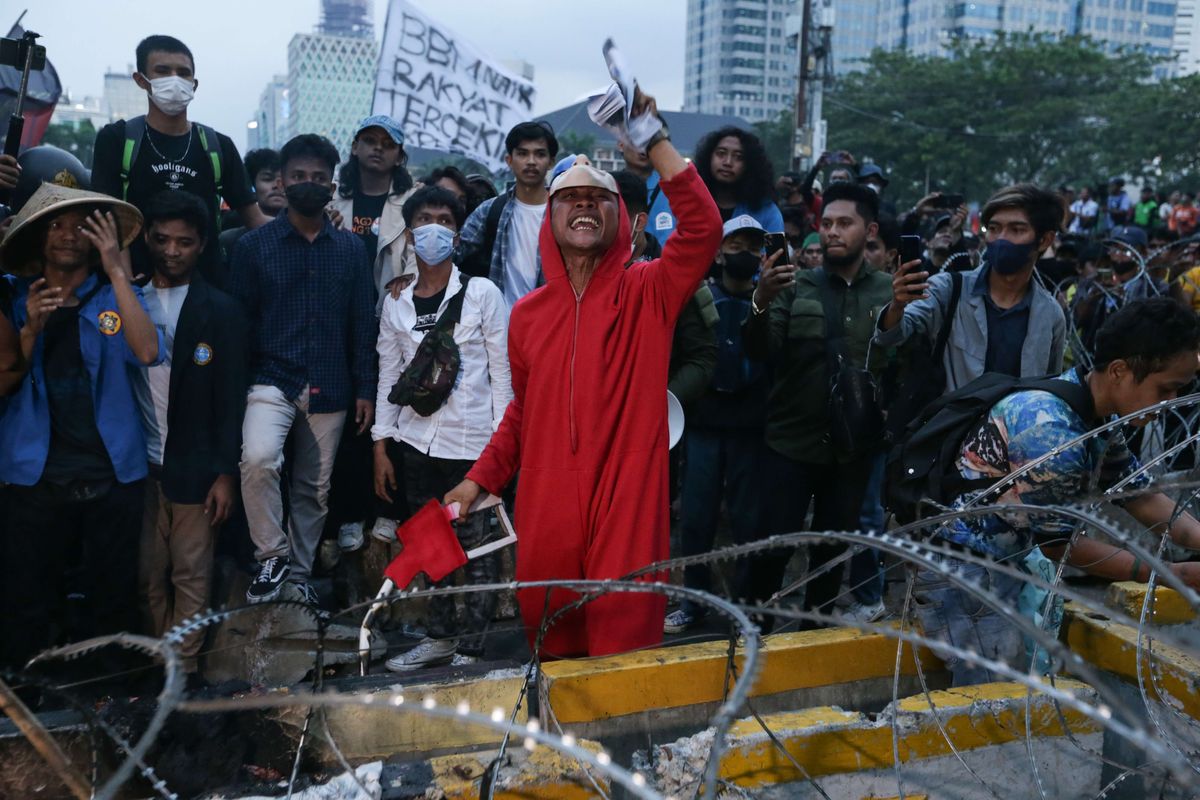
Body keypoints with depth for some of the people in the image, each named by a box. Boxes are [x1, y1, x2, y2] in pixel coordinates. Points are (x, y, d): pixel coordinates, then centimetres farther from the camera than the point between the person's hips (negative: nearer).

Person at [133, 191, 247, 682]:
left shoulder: (220, 311, -1)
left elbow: (230, 399, -3)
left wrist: (225, 474, -8)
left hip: (194, 469, -2)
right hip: (137, 466, 2)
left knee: (191, 575, 5)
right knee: (148, 575, 9)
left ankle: (185, 666, 18)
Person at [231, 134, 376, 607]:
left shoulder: (351, 249, 7)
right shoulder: (255, 245, 2)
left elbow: (363, 324, 7)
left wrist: (364, 388, 2)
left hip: (329, 388, 2)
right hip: (272, 379, -2)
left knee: (315, 489, 10)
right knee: (258, 458, -27)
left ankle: (299, 574, 28)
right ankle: (272, 556, -7)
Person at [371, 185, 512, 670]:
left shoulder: (482, 294, -1)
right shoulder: (395, 304, 9)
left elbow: (503, 372, -2)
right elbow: (388, 377, 11)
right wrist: (381, 446, 7)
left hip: (471, 444, -4)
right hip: (415, 443, 4)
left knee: (476, 548, 2)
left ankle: (470, 649, 13)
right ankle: (440, 637, 27)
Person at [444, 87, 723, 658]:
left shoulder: (646, 293, 1)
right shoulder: (528, 313, 12)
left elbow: (703, 229, -15)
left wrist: (656, 142, -16)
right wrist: (481, 478, 14)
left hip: (626, 492, -3)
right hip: (545, 501, 4)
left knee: (622, 630, -3)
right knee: (547, 625, 10)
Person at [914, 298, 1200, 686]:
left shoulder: (1100, 416, 1)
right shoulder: (1052, 431, -28)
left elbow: (1141, 496, 12)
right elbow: (1059, 542, -18)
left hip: (1003, 561, 10)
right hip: (961, 570, -10)